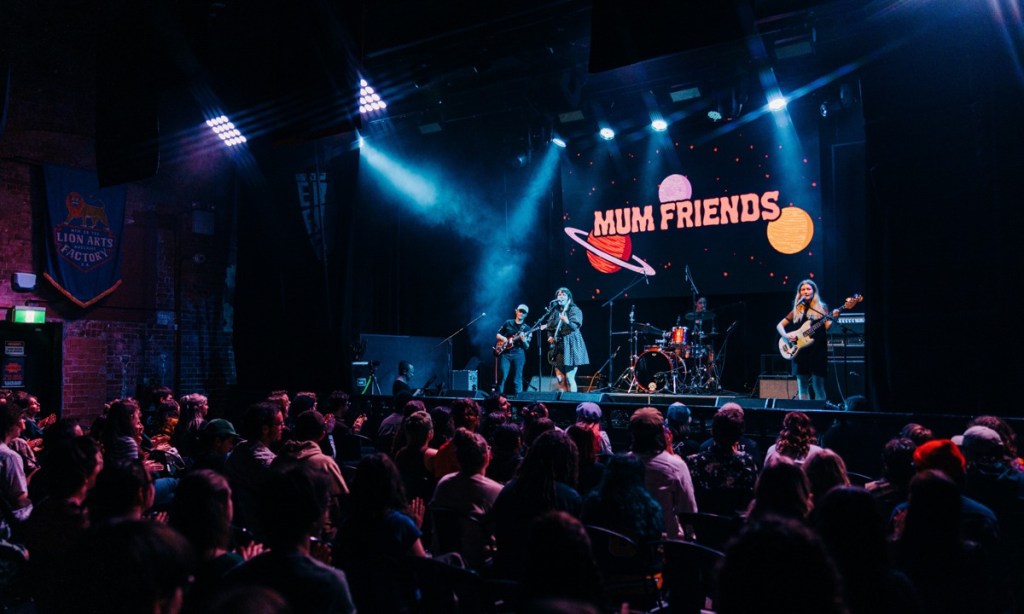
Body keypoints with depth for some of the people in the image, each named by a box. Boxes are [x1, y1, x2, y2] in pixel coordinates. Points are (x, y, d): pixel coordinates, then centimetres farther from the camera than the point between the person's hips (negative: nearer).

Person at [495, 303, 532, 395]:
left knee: (517, 380, -2)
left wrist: (523, 340, -18)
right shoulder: (508, 323, 11)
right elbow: (497, 334, 17)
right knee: (502, 376, -11)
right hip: (504, 353, 0)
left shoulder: (527, 328, 8)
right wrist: (502, 338, -5)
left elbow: (527, 347, 3)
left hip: (518, 355, 0)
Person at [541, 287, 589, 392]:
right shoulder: (554, 311, 13)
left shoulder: (574, 310, -2)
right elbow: (549, 327, 20)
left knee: (569, 378, -10)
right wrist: (550, 336, 0)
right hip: (558, 346, 5)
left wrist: (567, 322, -38)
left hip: (570, 346, -5)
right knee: (560, 379, 3)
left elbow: (575, 326, -18)